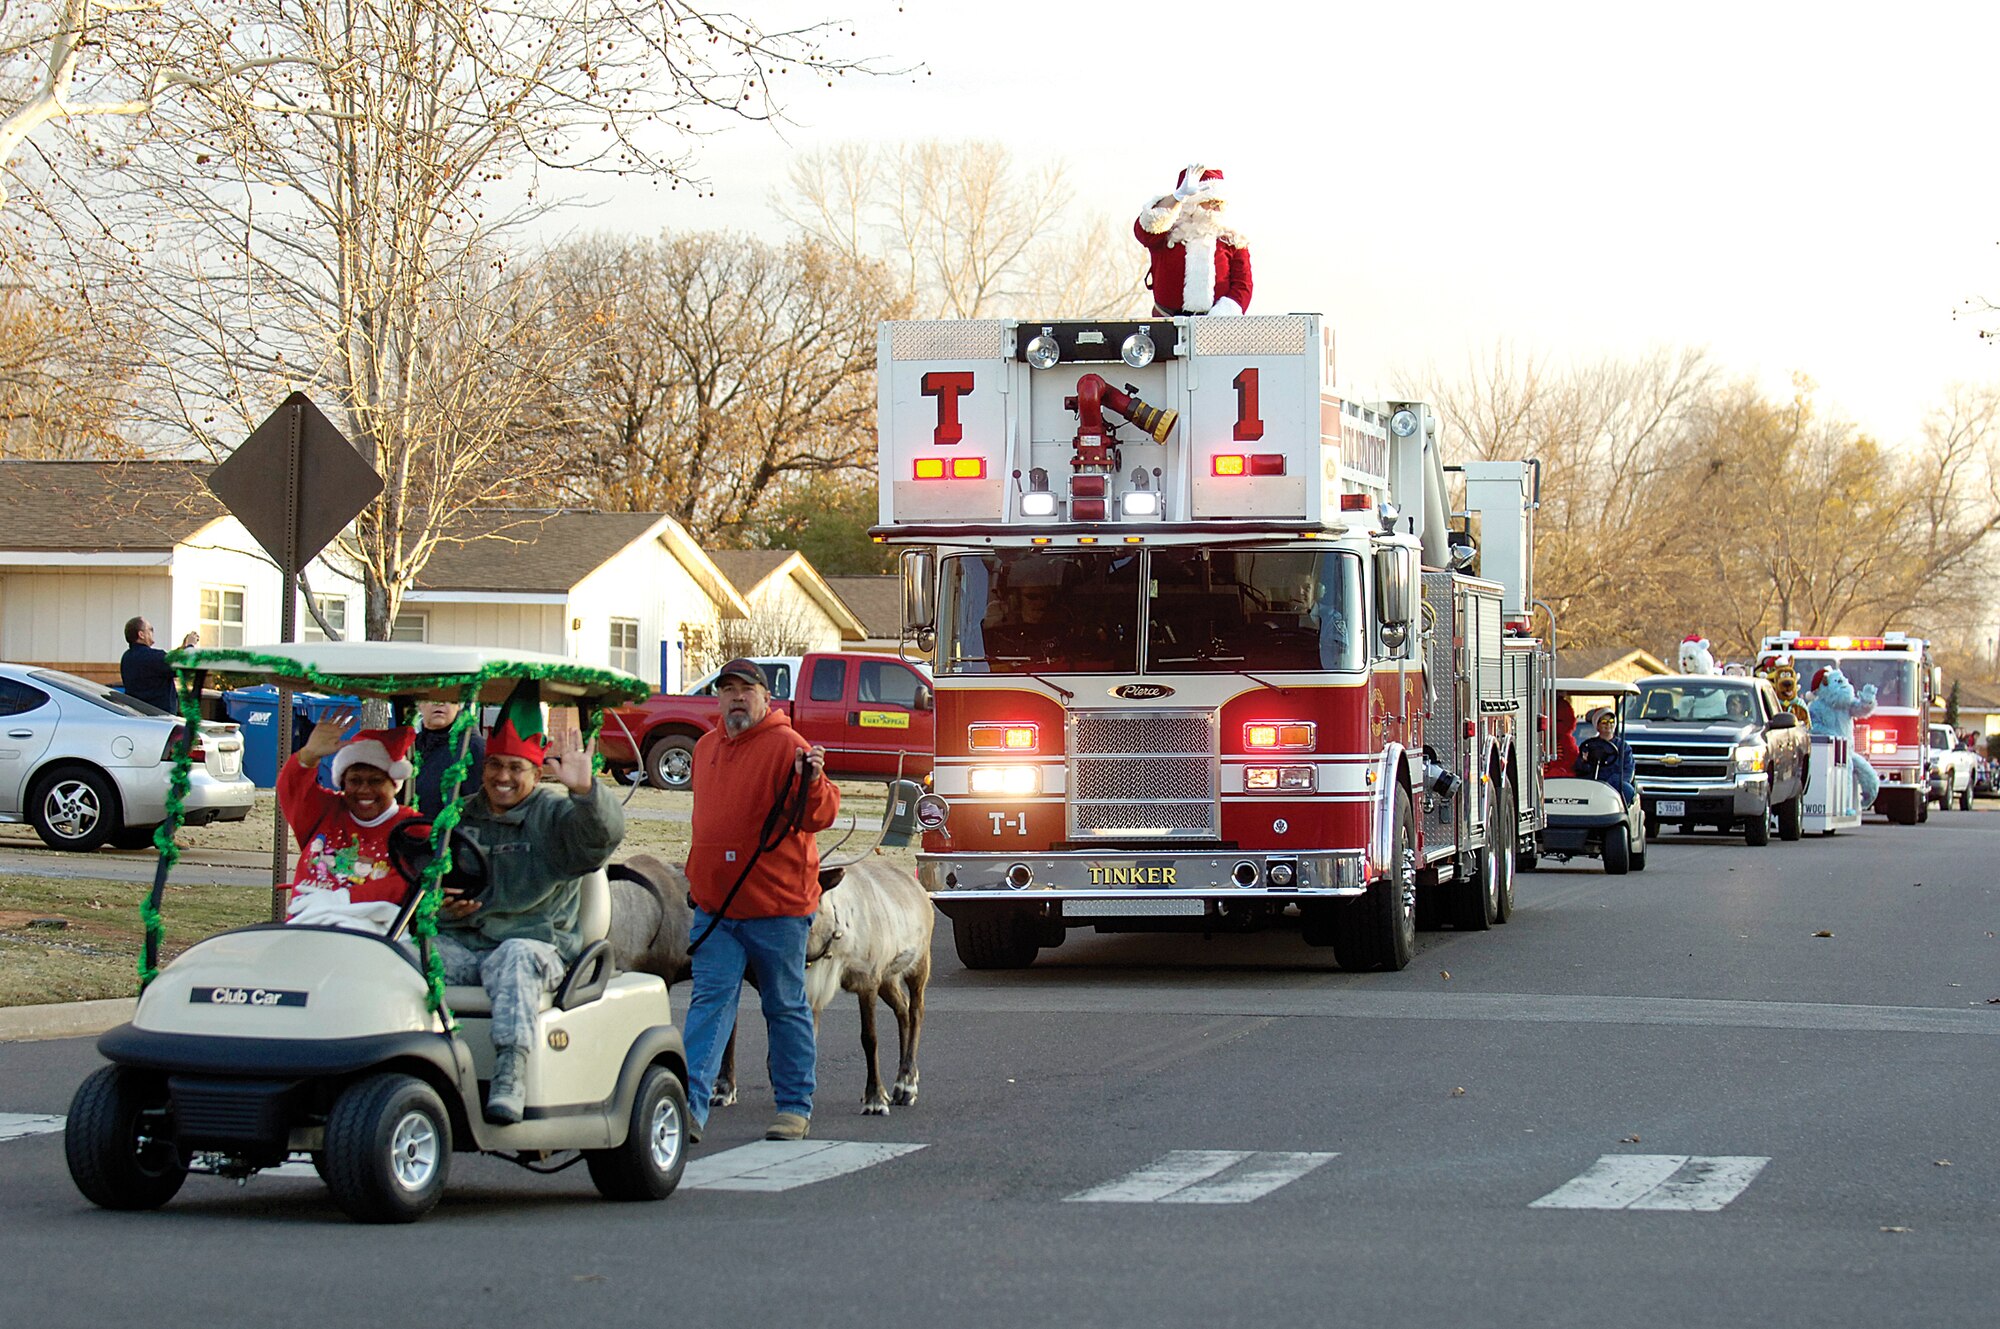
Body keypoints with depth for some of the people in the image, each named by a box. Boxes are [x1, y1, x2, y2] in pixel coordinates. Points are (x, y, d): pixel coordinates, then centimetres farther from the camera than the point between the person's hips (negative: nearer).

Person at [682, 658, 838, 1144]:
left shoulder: (788, 746, -8)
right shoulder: (706, 747, 14)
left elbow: (821, 815, -17)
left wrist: (812, 783, -37)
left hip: (776, 907, -5)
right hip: (715, 908, 5)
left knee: (786, 1008, 6)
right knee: (710, 1000, -4)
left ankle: (795, 1105, 14)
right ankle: (691, 1102, -13)